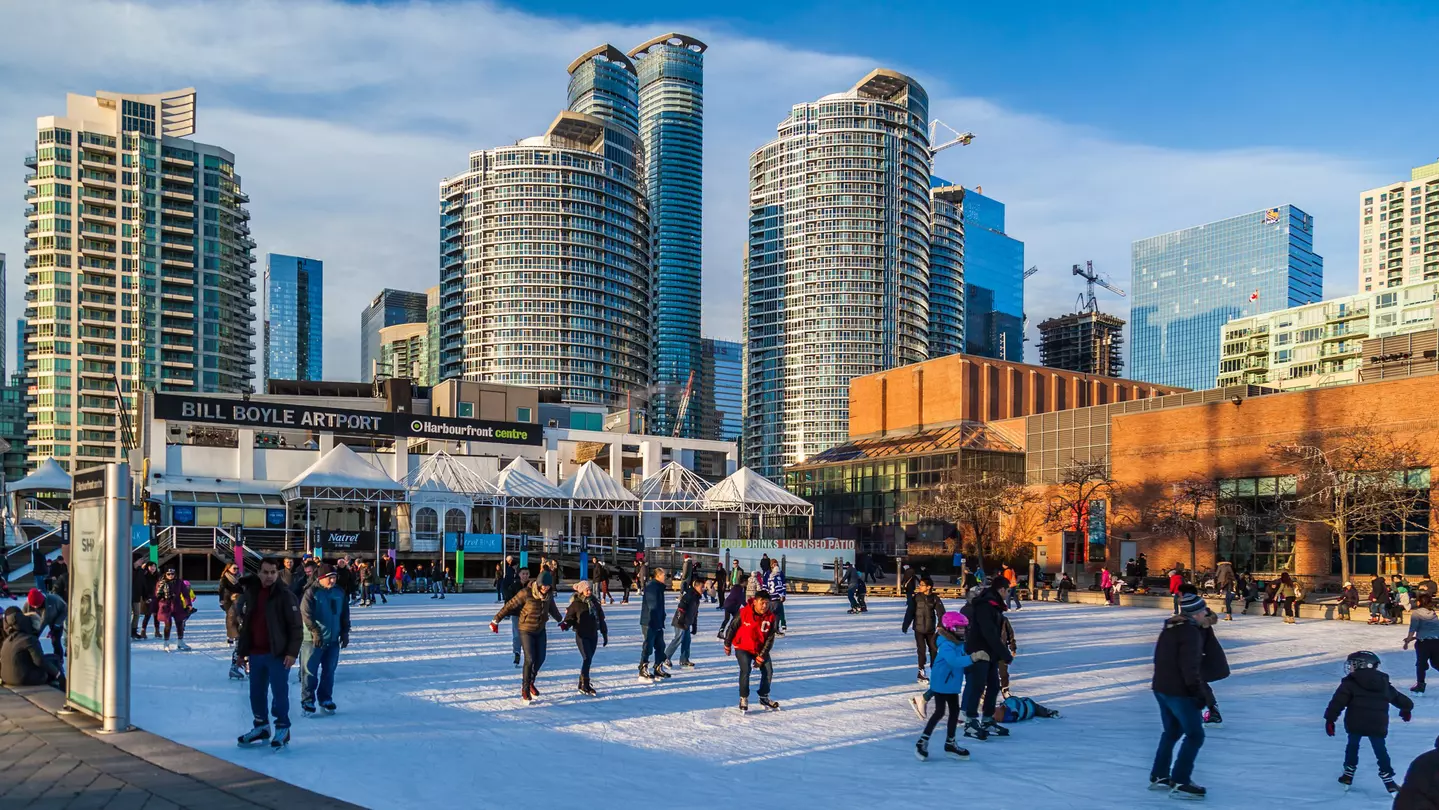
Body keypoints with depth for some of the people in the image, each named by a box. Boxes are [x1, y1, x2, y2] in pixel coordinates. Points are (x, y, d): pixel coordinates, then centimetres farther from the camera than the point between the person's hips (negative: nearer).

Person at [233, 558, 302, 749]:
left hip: (277, 653, -6)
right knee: (256, 692, 15)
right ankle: (261, 726, 30)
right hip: (255, 654, 6)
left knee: (279, 692, -1)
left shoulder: (286, 596, -11)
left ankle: (282, 728, 11)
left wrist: (292, 652, -17)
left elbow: (296, 626, -12)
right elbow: (245, 624, 16)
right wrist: (241, 651, 16)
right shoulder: (250, 594, 8)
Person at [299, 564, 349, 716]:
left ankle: (326, 700, 24)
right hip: (313, 639, -5)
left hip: (333, 640, 5)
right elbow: (306, 614, -19)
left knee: (329, 671, 12)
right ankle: (307, 702, 11)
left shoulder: (339, 593, 7)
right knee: (309, 672, 1)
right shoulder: (311, 592, -10)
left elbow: (345, 615, 14)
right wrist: (315, 632, -25)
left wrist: (345, 632, 9)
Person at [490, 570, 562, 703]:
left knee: (540, 658, 8)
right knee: (530, 659, -10)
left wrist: (561, 620, 30)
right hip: (526, 630, -6)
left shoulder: (549, 594, -5)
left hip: (540, 630, 6)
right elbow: (510, 606, -16)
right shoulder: (526, 593, -23)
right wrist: (496, 620, -13)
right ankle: (525, 689, 5)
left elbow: (552, 608, 15)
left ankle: (530, 682, 31)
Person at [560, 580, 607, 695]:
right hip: (582, 635, -6)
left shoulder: (595, 602, 9)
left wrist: (605, 634, 16)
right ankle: (585, 685, -10)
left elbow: (601, 618, 15)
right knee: (587, 658, -14)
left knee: (588, 659, 10)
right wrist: (565, 624, -26)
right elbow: (570, 617, -4)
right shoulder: (576, 603, -6)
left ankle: (582, 683, 22)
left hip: (593, 635, 6)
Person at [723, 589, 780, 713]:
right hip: (742, 648, -4)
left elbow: (770, 639, -7)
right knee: (745, 670, -21)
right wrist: (727, 645, 1)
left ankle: (764, 697, 18)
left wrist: (762, 656, -11)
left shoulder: (770, 617, -12)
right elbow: (732, 628, -8)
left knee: (768, 671, -2)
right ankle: (743, 699, -6)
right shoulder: (744, 613, -21)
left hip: (760, 649, 4)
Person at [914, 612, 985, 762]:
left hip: (953, 686, 9)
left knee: (955, 712, 13)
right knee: (940, 712, -6)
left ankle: (950, 744, 27)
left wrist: (978, 655, -3)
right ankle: (922, 741, 8)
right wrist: (973, 658, -51)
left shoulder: (960, 644, 4)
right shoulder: (946, 646, -26)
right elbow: (954, 661, -42)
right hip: (940, 685, -9)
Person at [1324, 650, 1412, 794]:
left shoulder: (1350, 683, -2)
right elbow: (1399, 698, 25)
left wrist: (1330, 719, -7)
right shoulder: (1384, 683, 13)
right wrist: (1406, 709, 46)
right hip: (1377, 725, 2)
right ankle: (1388, 780, 11)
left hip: (1355, 723, -2)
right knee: (1380, 750, 13)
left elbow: (1338, 702, -11)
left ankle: (1348, 775, 23)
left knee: (1352, 746, 17)